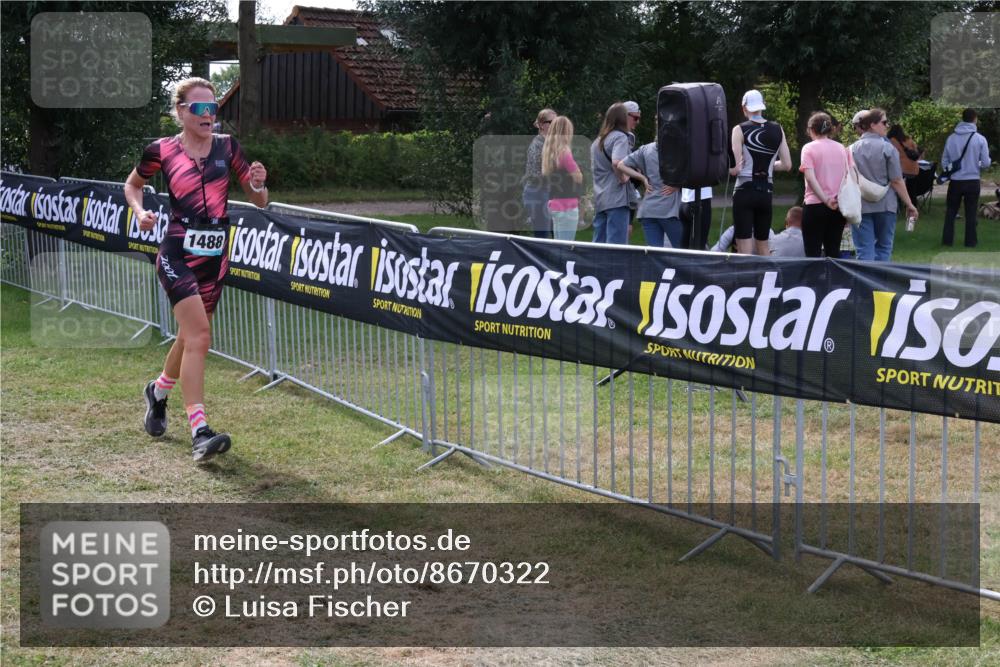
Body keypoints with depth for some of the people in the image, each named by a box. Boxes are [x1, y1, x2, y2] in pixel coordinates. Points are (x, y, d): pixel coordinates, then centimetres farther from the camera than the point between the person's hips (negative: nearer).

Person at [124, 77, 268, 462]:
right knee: (199, 336, -18)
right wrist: (139, 211, -3)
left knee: (191, 337, 16)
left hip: (215, 256, 4)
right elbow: (132, 185, 16)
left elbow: (259, 201, 6)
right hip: (178, 254, -4)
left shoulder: (226, 147, 4)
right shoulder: (162, 151, -2)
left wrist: (258, 183, -16)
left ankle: (158, 392, 46)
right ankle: (199, 432, -20)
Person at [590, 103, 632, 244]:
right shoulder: (620, 137, -7)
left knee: (598, 243, 11)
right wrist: (623, 178, -10)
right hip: (616, 199, -8)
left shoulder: (597, 141, 18)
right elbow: (617, 162, -25)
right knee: (616, 245, -8)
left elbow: (590, 167, 25)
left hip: (599, 200, 8)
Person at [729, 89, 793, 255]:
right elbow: (786, 165, 5)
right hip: (766, 191, 4)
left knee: (744, 250, -5)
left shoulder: (740, 130, -8)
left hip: (745, 191, -4)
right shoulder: (777, 129, 4)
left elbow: (735, 168, -13)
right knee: (763, 246, 18)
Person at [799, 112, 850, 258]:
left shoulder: (809, 148, -5)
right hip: (839, 206, 5)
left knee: (813, 252, -1)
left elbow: (810, 178, -16)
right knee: (833, 251, 10)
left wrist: (826, 200, -17)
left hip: (815, 205, -5)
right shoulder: (842, 149, 9)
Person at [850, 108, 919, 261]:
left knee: (864, 252, 1)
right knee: (883, 248, 12)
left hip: (860, 207, 2)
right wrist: (909, 205, 0)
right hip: (884, 206, -2)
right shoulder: (887, 148, -7)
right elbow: (897, 181, -8)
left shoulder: (852, 149, 3)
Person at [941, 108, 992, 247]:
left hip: (955, 182, 1)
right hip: (973, 181, -1)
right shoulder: (980, 139, -9)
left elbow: (944, 162, 2)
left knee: (950, 211, 13)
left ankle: (947, 239, 14)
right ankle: (970, 241, 12)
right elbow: (986, 163, -8)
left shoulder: (951, 138, -3)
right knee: (971, 213, 9)